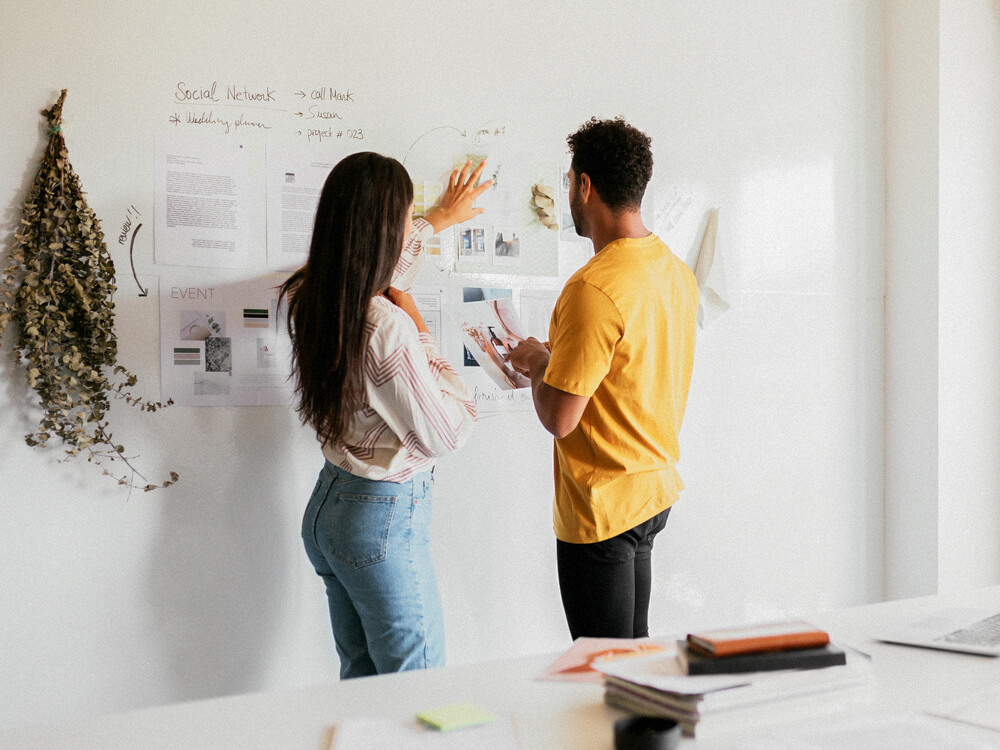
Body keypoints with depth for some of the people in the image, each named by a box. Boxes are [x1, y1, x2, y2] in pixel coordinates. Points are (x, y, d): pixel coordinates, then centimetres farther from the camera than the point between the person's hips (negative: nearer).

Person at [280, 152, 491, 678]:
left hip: (329, 501, 9)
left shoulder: (309, 296, -1)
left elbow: (373, 267, 22)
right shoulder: (386, 327, -27)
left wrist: (437, 221, 36)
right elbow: (445, 434, -17)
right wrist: (422, 332, -9)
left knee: (360, 673, 19)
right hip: (384, 519, -9)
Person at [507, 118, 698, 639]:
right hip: (655, 489, 9)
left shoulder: (594, 287, -24)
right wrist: (562, 358, 13)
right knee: (636, 653, 22)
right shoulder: (677, 271, 4)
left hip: (602, 507, -9)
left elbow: (559, 419, -23)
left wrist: (537, 364, -4)